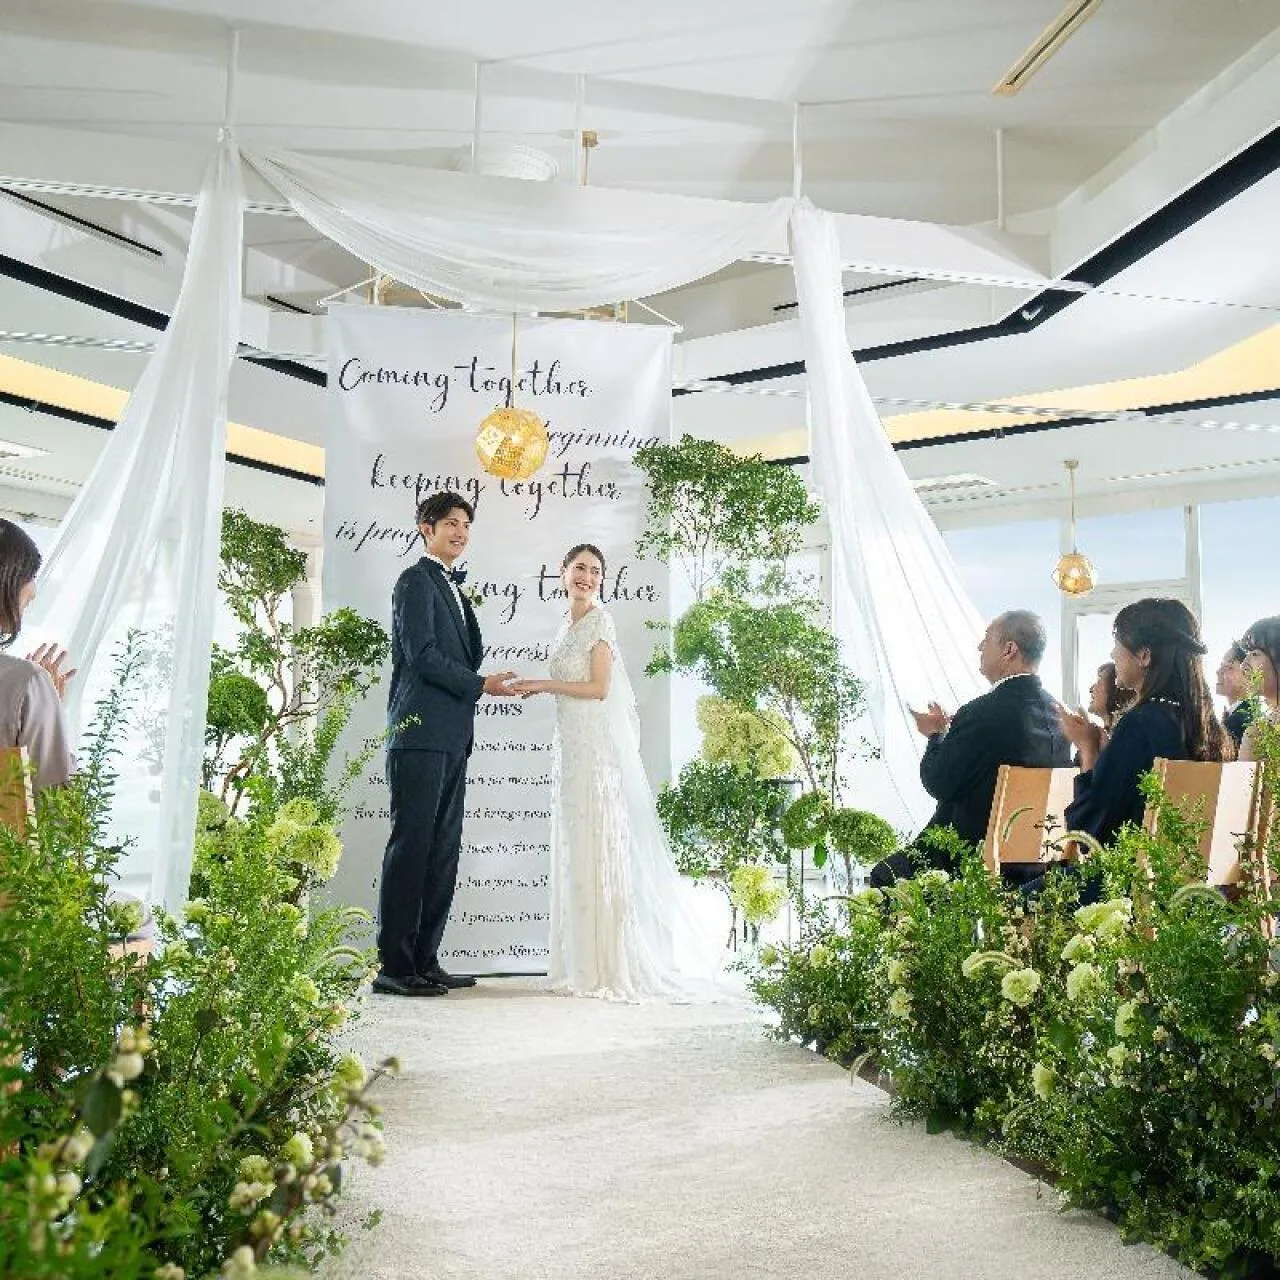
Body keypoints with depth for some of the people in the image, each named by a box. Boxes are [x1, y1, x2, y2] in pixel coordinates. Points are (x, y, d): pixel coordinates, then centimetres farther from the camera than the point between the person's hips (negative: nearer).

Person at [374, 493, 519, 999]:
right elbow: (422, 655, -11)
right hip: (421, 733, -9)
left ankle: (424, 961, 12)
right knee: (411, 846, -8)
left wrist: (465, 602, 8)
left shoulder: (451, 586, 25)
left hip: (450, 738, 9)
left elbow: (470, 655, 20)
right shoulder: (416, 580, -2)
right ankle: (394, 967, -4)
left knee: (443, 851, 7)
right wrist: (481, 685, -8)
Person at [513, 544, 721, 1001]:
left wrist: (543, 685, -10)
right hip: (573, 746, 9)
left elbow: (599, 688, -13)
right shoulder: (569, 626, 17)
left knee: (605, 843, -7)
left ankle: (620, 961, -2)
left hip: (600, 745, -9)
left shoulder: (599, 622, -6)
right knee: (578, 848, 8)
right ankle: (589, 961, 14)